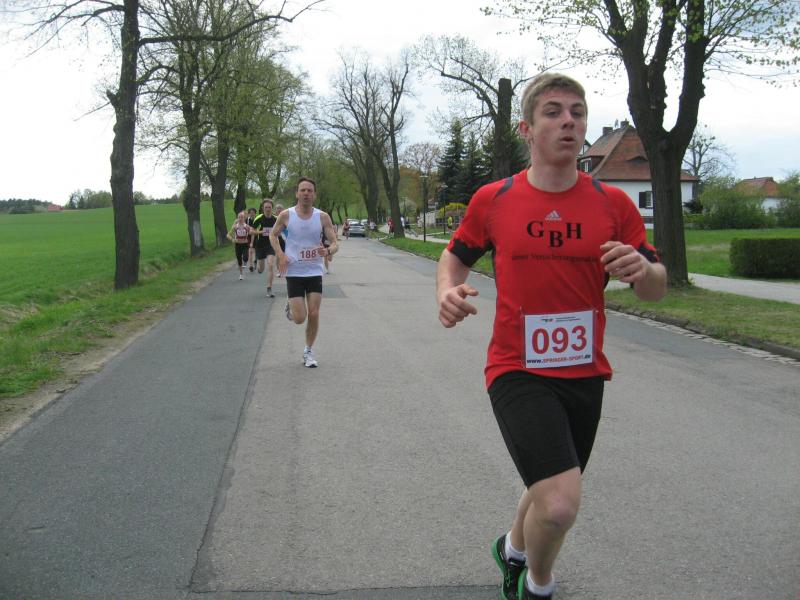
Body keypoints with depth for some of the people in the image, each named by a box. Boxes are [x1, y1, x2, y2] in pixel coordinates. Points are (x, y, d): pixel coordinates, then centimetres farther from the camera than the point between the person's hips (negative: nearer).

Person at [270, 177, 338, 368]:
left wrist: (328, 251, -26)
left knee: (314, 314, -2)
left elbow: (335, 243, -2)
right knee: (299, 318, -6)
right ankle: (290, 308, 31)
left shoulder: (323, 217, -4)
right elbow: (273, 235, 10)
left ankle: (309, 351, 18)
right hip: (294, 272, -1)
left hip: (315, 272, 1)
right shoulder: (286, 215, -6)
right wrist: (281, 255, -6)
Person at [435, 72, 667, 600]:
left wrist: (642, 269, -22)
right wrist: (448, 291, -11)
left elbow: (656, 290, 3)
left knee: (551, 495, 21)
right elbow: (456, 257, 12)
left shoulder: (614, 203, -2)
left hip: (585, 374, 4)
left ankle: (513, 549, 56)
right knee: (560, 503, -20)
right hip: (517, 371, -3)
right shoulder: (492, 200, -4)